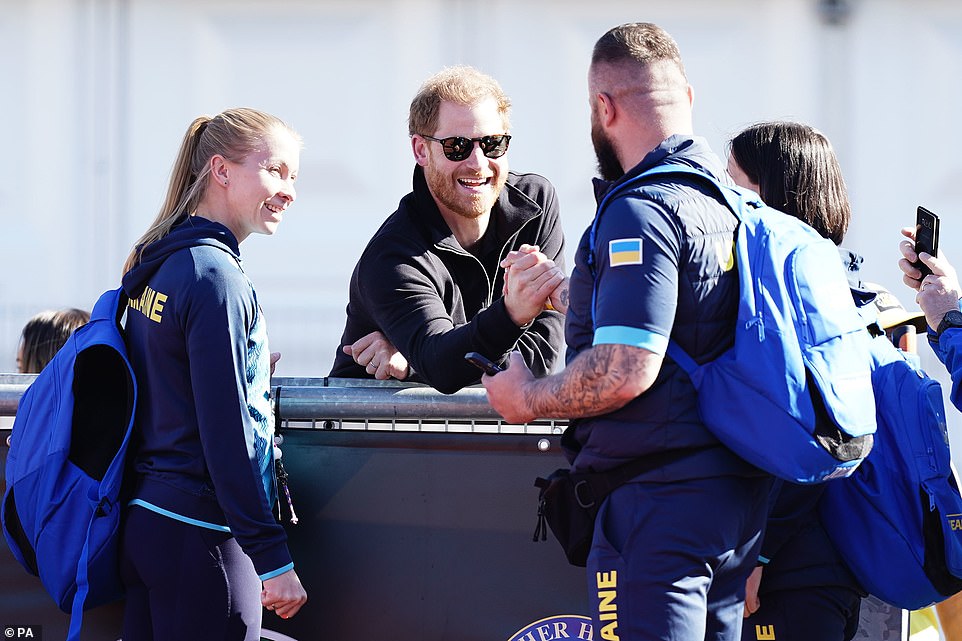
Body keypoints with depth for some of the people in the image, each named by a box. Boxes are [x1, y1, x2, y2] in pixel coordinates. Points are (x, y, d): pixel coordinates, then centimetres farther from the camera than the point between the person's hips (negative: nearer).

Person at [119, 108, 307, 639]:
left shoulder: (152, 267, 12)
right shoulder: (215, 276, -14)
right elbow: (227, 435, -18)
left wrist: (245, 366, 20)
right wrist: (274, 559, -17)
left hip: (142, 519, 9)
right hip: (199, 536, -9)